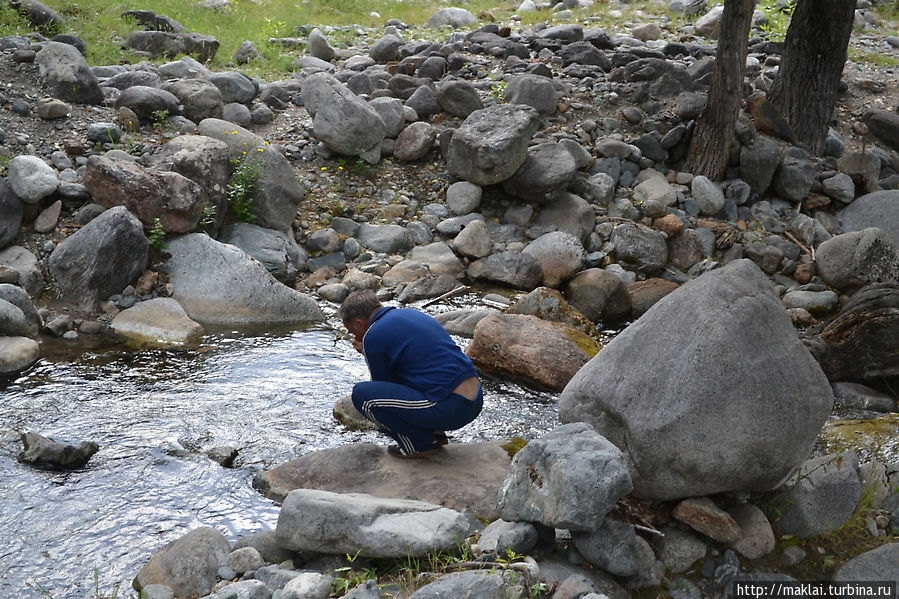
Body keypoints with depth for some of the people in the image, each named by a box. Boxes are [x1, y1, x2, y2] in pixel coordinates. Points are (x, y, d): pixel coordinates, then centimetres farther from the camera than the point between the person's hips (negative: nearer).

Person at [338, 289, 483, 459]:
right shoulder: (411, 314, 20)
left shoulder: (374, 336, -6)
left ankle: (419, 443, 1)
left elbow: (383, 387, 6)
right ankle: (434, 432, 19)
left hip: (449, 410, -9)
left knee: (360, 393, -6)